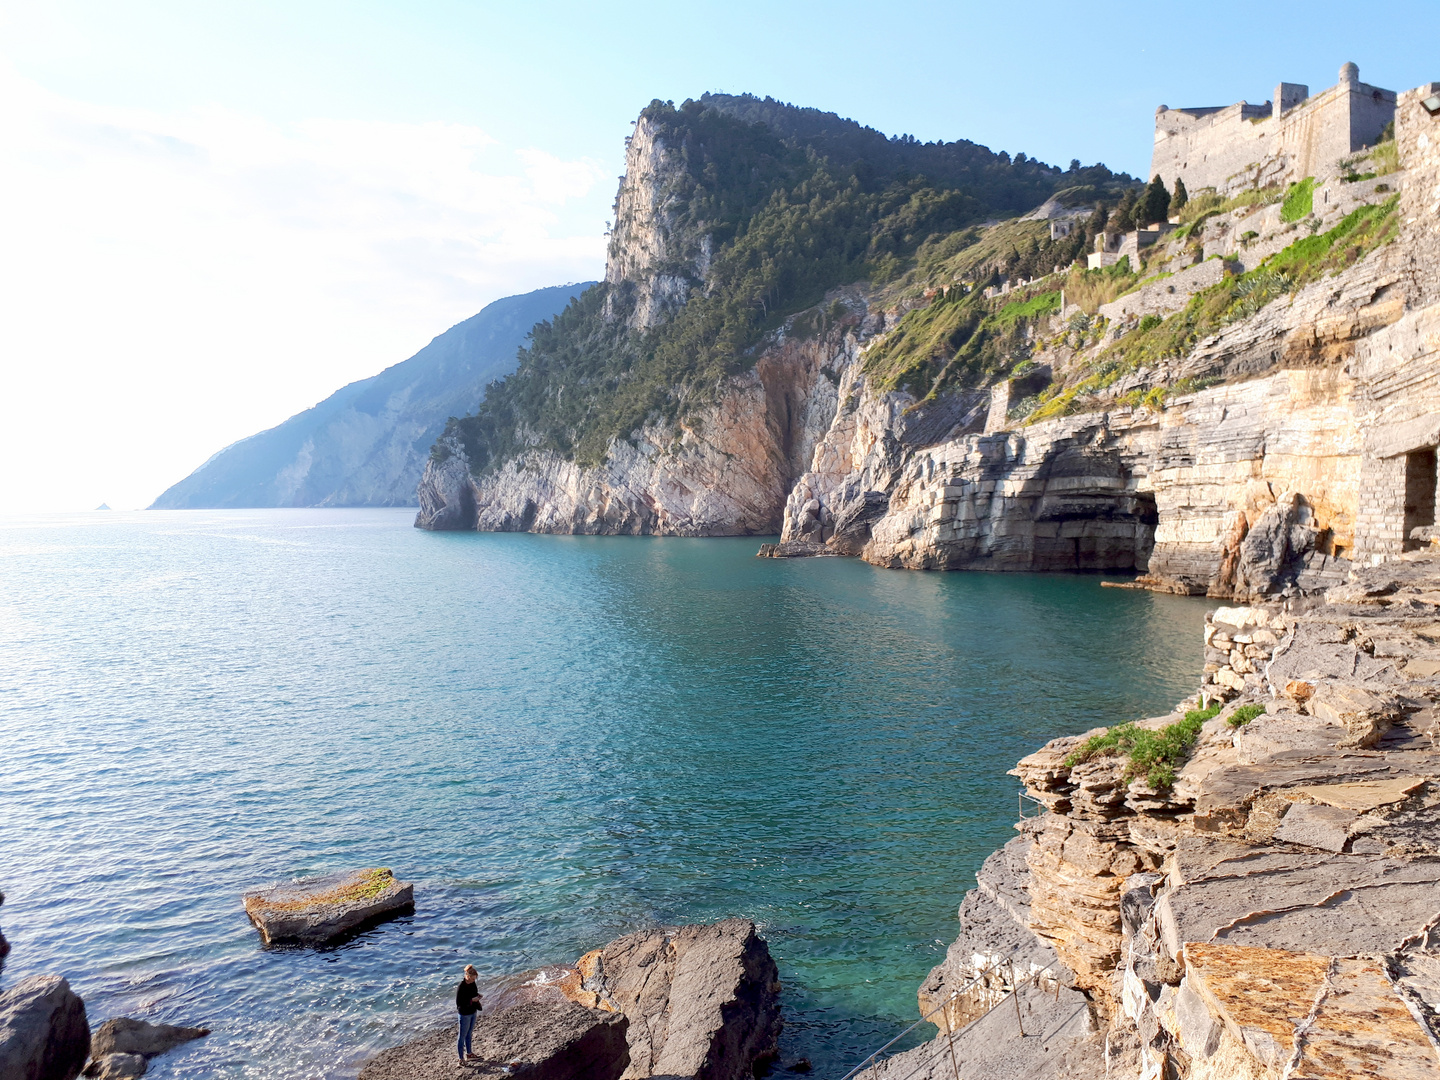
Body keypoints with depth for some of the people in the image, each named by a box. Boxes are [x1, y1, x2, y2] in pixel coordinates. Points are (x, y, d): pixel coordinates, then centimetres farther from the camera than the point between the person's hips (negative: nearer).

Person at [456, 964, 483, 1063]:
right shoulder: (461, 987, -25)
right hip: (465, 1014, -7)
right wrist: (472, 1000, -28)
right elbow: (459, 1003, -24)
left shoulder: (472, 984, -2)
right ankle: (461, 1058, 16)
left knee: (469, 1033, 22)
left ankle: (468, 1052, 38)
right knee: (463, 1036, 5)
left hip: (473, 1012, 7)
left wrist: (478, 996, -7)